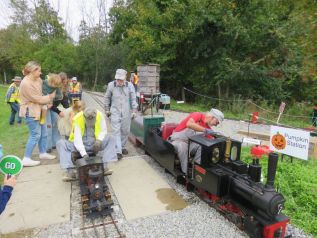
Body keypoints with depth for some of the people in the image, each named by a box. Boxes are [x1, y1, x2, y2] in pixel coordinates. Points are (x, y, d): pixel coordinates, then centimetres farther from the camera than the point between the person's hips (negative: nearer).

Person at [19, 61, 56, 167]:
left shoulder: (37, 79, 5)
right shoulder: (26, 83, -20)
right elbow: (36, 98, -18)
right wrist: (50, 97, -7)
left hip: (38, 110, 9)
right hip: (30, 112, -9)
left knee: (43, 133, 14)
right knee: (35, 135, -7)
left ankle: (43, 153, 28)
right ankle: (26, 159, 2)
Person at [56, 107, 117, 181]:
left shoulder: (100, 116, -14)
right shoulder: (77, 120, -21)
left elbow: (103, 131, -2)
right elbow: (77, 139, -27)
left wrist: (99, 140, -22)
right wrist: (84, 154, -38)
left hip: (94, 144, 2)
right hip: (79, 145, -1)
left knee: (111, 139, -21)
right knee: (60, 143, -24)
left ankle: (104, 166, -27)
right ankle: (70, 171, -30)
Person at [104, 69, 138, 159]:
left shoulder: (130, 85, -4)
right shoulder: (111, 85, -4)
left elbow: (133, 99, 1)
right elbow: (107, 98, 7)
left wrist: (134, 111, -2)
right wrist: (107, 109, 8)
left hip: (126, 112, 2)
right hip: (115, 112, -1)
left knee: (125, 131, 10)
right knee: (116, 131, -7)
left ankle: (122, 147, 30)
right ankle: (118, 151, -5)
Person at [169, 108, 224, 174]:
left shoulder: (206, 126, 4)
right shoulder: (198, 115, -17)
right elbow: (189, 124, -38)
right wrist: (205, 130, -38)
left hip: (189, 142, 7)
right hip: (177, 140, -7)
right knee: (183, 147, -37)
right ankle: (186, 173, -28)